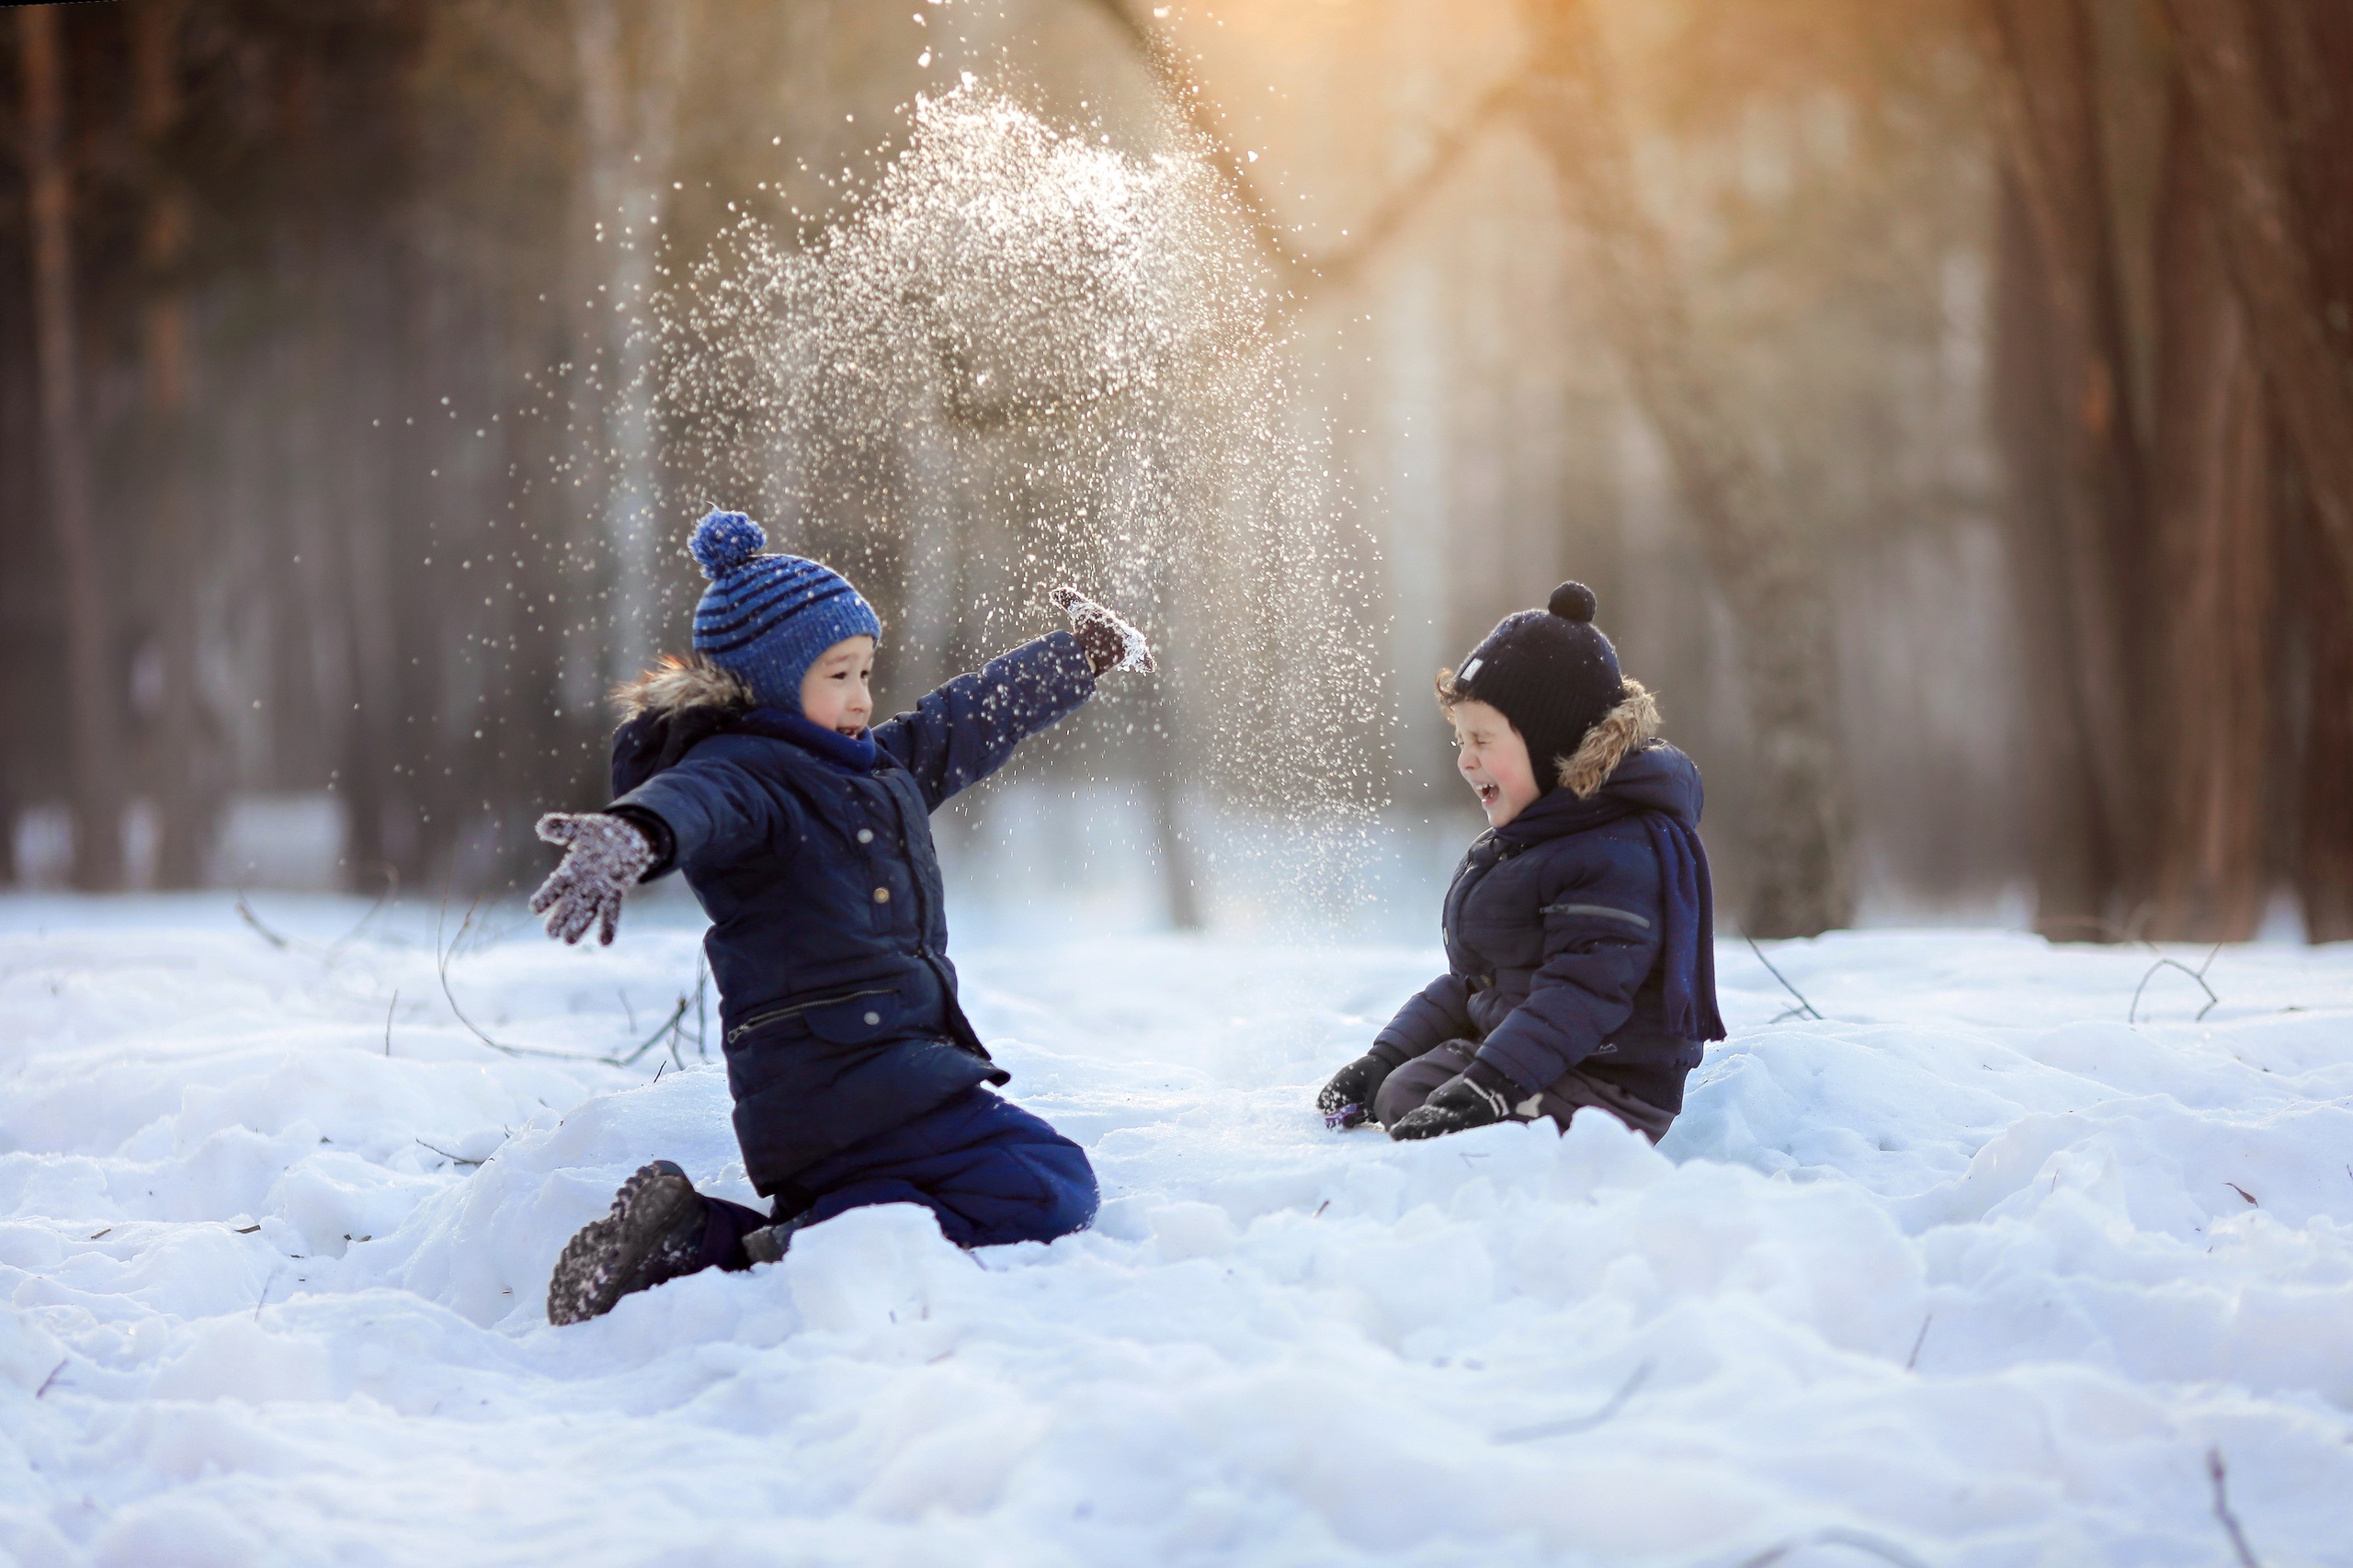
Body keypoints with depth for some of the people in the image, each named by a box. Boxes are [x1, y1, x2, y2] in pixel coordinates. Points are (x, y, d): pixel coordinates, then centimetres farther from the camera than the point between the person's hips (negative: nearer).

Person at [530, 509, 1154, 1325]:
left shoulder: (882, 766, 20)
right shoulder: (744, 773, -9)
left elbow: (978, 715, 35)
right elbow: (693, 801, -33)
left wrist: (1082, 653, 48)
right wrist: (630, 834, -56)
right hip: (830, 1077, -10)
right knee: (1051, 1190, -15)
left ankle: (699, 1243, -6)